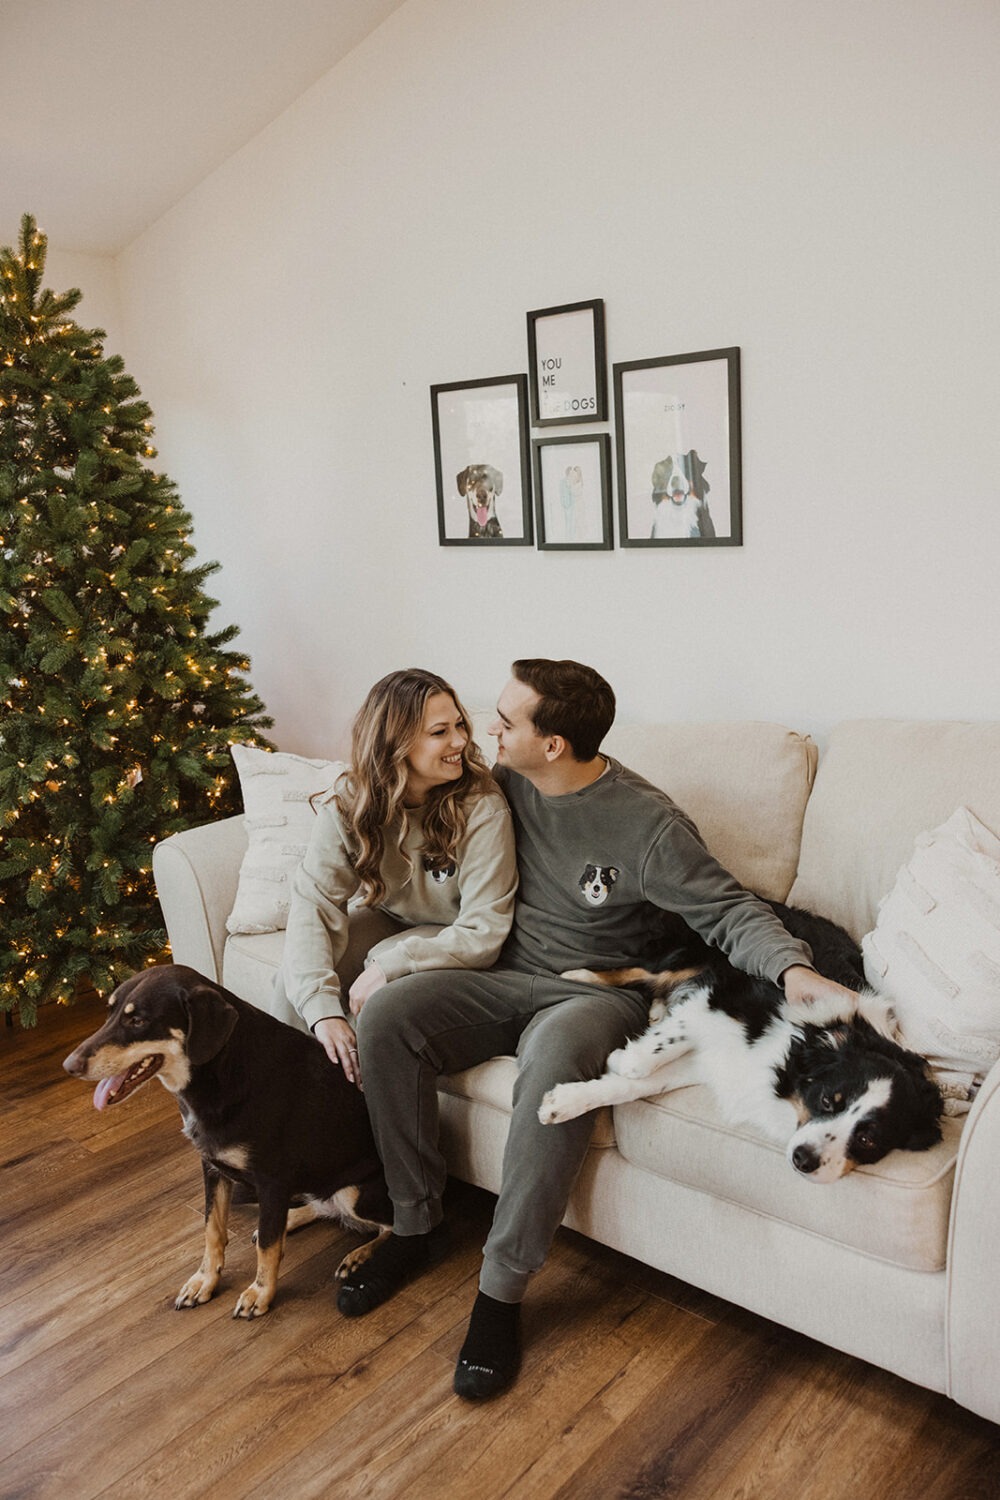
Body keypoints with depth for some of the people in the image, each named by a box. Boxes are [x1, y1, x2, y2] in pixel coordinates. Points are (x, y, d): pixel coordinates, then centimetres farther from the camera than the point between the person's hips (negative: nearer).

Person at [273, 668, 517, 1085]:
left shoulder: (482, 808, -27)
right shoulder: (348, 802, -17)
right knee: (298, 973, -19)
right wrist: (323, 1009, -38)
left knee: (391, 985, -31)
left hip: (452, 940, -3)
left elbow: (483, 934, -27)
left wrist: (390, 965, -36)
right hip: (392, 918, 4)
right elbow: (314, 900, -25)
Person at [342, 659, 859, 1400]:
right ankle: (416, 1223, -2)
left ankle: (503, 1287, -23)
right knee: (386, 1016, -20)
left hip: (597, 994, -5)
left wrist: (794, 968, -32)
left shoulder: (647, 823, -15)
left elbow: (729, 910, -15)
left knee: (555, 1057, -40)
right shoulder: (503, 783, 2)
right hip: (505, 979, 6)